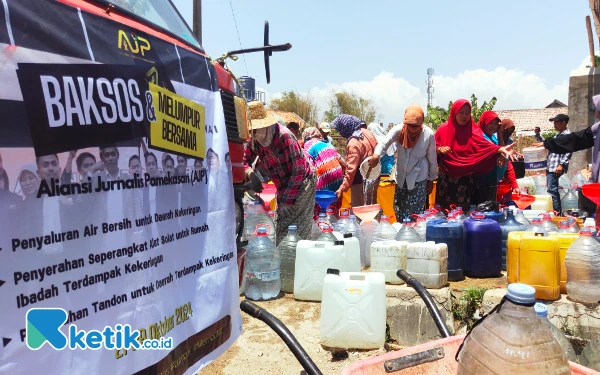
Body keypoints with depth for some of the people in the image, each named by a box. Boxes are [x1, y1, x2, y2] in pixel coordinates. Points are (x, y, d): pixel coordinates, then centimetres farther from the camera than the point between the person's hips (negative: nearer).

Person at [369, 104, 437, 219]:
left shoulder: (428, 134, -13)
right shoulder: (398, 130, -13)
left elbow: (432, 159, -3)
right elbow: (384, 143, -27)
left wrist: (431, 180, 3)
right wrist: (376, 155, -49)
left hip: (418, 179, -2)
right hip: (401, 178, 3)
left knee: (415, 214, -2)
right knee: (399, 212, 13)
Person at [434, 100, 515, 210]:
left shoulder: (473, 130, -1)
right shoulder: (444, 129, 0)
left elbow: (483, 144, -19)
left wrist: (501, 149, -37)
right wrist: (440, 149, -19)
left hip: (465, 179, 0)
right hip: (446, 178, 0)